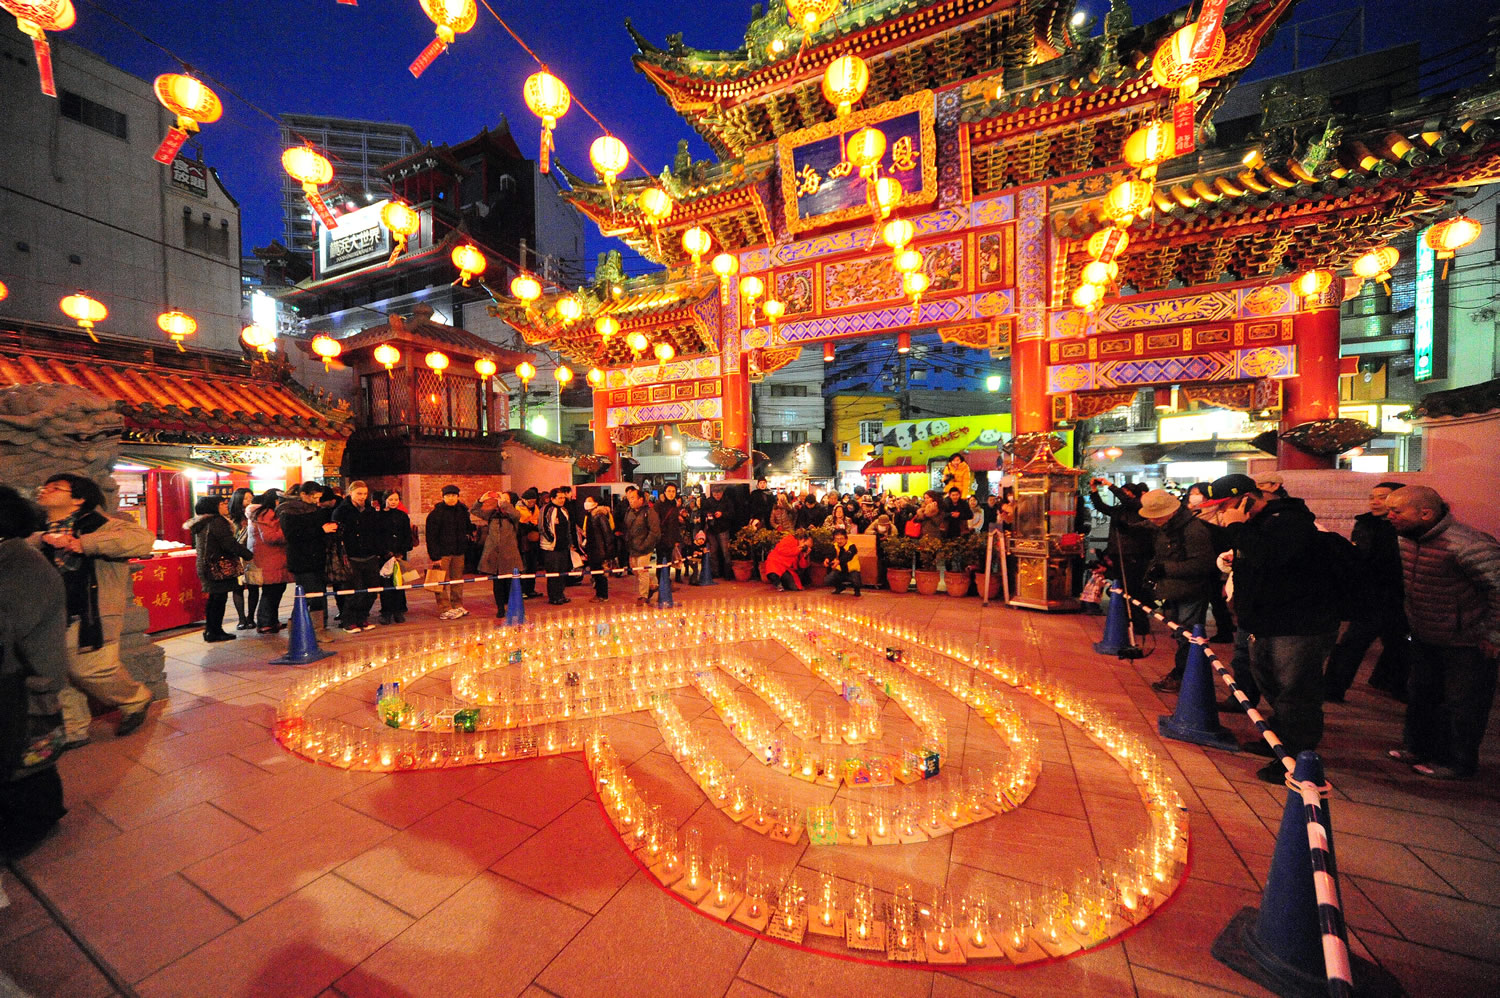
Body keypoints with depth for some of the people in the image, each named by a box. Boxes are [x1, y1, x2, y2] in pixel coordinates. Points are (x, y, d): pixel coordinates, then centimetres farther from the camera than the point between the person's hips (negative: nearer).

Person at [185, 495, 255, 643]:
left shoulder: (202, 524, 14)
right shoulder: (217, 522, -16)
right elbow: (230, 544, -20)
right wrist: (250, 554, -12)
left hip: (207, 567, 10)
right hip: (220, 568, -10)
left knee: (214, 598, 17)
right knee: (220, 599, -2)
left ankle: (210, 630, 23)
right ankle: (215, 632, 3)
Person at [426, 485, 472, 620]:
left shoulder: (463, 511, 8)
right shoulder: (436, 513, -7)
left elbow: (467, 530, 21)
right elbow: (431, 536, -9)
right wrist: (435, 556, -14)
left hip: (458, 552, 5)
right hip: (443, 552, -5)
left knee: (458, 580, 11)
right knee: (443, 582, -3)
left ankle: (457, 606, 21)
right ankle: (444, 610, 3)